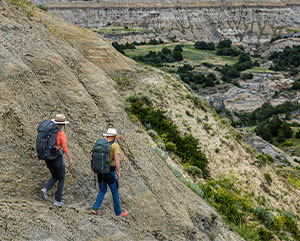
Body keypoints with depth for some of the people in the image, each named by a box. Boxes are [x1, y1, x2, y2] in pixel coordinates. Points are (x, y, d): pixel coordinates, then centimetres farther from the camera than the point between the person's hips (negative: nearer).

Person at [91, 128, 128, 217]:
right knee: (115, 192, 7)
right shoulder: (115, 145, -11)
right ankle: (119, 212, 15)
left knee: (102, 190, 19)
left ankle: (95, 208, 8)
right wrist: (119, 172, -9)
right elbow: (117, 160, -17)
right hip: (110, 172, -5)